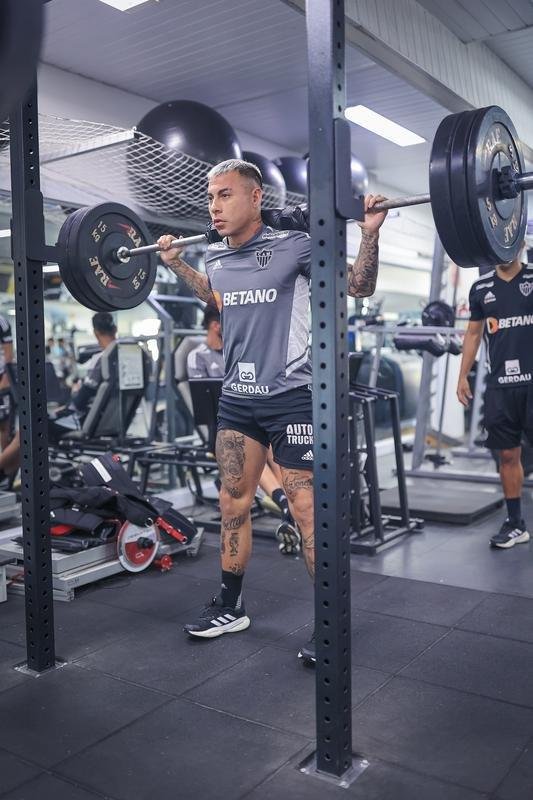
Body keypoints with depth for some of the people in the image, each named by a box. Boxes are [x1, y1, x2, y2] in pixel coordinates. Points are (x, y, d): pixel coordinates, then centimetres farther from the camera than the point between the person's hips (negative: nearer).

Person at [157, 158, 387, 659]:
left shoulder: (294, 246, -10)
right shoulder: (215, 258, 7)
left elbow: (360, 287, 1)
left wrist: (369, 233, -14)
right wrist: (174, 263, 26)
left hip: (291, 397, -6)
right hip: (237, 399, 6)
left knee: (308, 511, -4)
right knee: (232, 505, 12)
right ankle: (230, 606, 28)